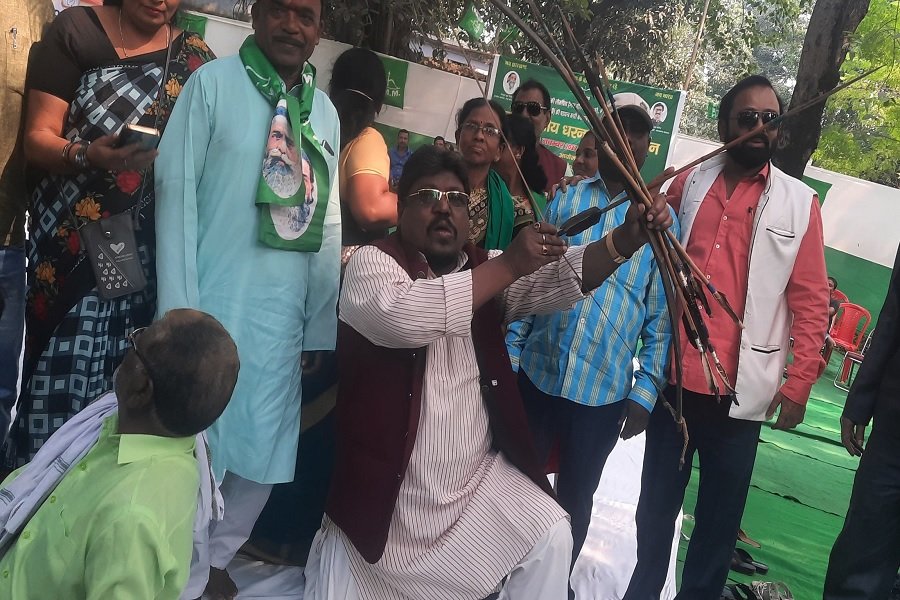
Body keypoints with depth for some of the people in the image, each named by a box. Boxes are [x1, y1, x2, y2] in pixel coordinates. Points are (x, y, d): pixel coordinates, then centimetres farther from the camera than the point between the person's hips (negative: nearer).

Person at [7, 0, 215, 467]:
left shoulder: (195, 59, 9)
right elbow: (37, 139, -4)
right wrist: (90, 155, -23)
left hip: (148, 250, 2)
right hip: (71, 242, -2)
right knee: (60, 369, -5)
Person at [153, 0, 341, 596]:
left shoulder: (325, 112, 12)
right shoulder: (214, 82, -3)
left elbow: (327, 226, 12)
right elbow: (176, 188, -8)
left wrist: (320, 327, 10)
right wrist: (178, 312, -12)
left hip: (282, 317, 5)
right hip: (212, 306, -4)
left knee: (265, 454, 11)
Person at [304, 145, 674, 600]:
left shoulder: (486, 268, 8)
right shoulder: (371, 262, -7)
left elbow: (558, 278, -6)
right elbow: (402, 315, -28)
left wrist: (626, 240, -24)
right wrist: (508, 265, -25)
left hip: (478, 480, 4)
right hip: (385, 494, -3)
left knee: (551, 534, -12)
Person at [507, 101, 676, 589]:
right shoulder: (565, 199, 4)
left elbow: (662, 313, -2)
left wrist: (646, 391, -5)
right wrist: (508, 357, 1)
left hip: (604, 391, -1)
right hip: (536, 375, 1)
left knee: (575, 501, 16)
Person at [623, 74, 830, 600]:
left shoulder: (800, 203, 0)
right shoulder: (687, 184, 6)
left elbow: (811, 302, -1)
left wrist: (799, 384, -6)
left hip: (742, 390, -2)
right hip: (675, 377, 2)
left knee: (721, 513, 11)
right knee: (657, 503, 14)